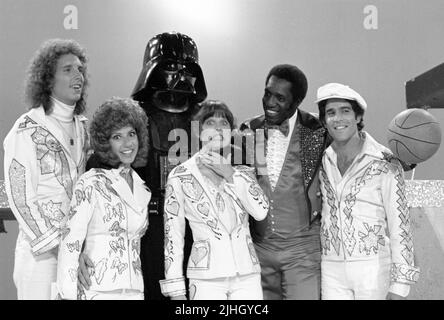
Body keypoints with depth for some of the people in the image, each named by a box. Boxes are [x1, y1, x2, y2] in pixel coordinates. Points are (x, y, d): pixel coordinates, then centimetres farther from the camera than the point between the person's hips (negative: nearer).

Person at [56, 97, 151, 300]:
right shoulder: (91, 183, -6)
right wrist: (68, 294, -15)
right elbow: (70, 243, -9)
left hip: (134, 291, 5)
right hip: (98, 291, -5)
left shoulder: (142, 190, 12)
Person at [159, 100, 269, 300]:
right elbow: (173, 236, 0)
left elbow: (261, 211, -7)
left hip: (248, 275, 3)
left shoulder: (240, 171, 9)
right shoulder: (180, 176, -1)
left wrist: (229, 173, -13)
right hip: (206, 279, -3)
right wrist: (176, 291, -3)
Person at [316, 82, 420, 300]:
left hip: (373, 268, -4)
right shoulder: (322, 161, 4)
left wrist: (399, 286, -10)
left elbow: (399, 225, -8)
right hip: (331, 270, 4)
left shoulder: (386, 164, -9)